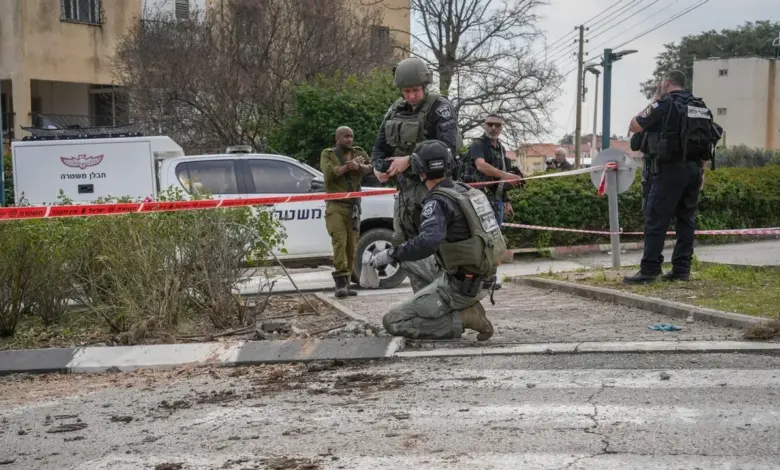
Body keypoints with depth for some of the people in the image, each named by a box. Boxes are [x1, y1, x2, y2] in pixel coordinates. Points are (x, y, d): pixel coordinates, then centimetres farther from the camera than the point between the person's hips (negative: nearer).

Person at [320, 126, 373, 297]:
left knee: (351, 246, 1)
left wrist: (358, 167, -20)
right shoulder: (328, 154, 7)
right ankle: (340, 282, -23)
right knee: (339, 241, -18)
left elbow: (370, 167, 0)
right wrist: (348, 166, -12)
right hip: (335, 205, -4)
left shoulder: (359, 152, 16)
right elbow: (329, 172, -12)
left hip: (353, 206, 4)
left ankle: (346, 282, 7)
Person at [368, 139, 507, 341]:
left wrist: (390, 254, -27)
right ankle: (467, 307, 15)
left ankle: (463, 319, -9)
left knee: (393, 322, -4)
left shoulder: (437, 201, -17)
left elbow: (428, 241, -35)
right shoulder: (466, 190, 7)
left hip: (460, 285, -8)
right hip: (482, 280, 8)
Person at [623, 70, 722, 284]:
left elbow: (634, 127, -2)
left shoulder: (665, 104, -7)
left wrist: (649, 107, 15)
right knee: (686, 219, 10)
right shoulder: (701, 107, 14)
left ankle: (649, 270, -7)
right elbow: (710, 140, 16)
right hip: (694, 169, 7)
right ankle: (681, 269, 11)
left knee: (656, 220, -5)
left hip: (671, 169, -7)